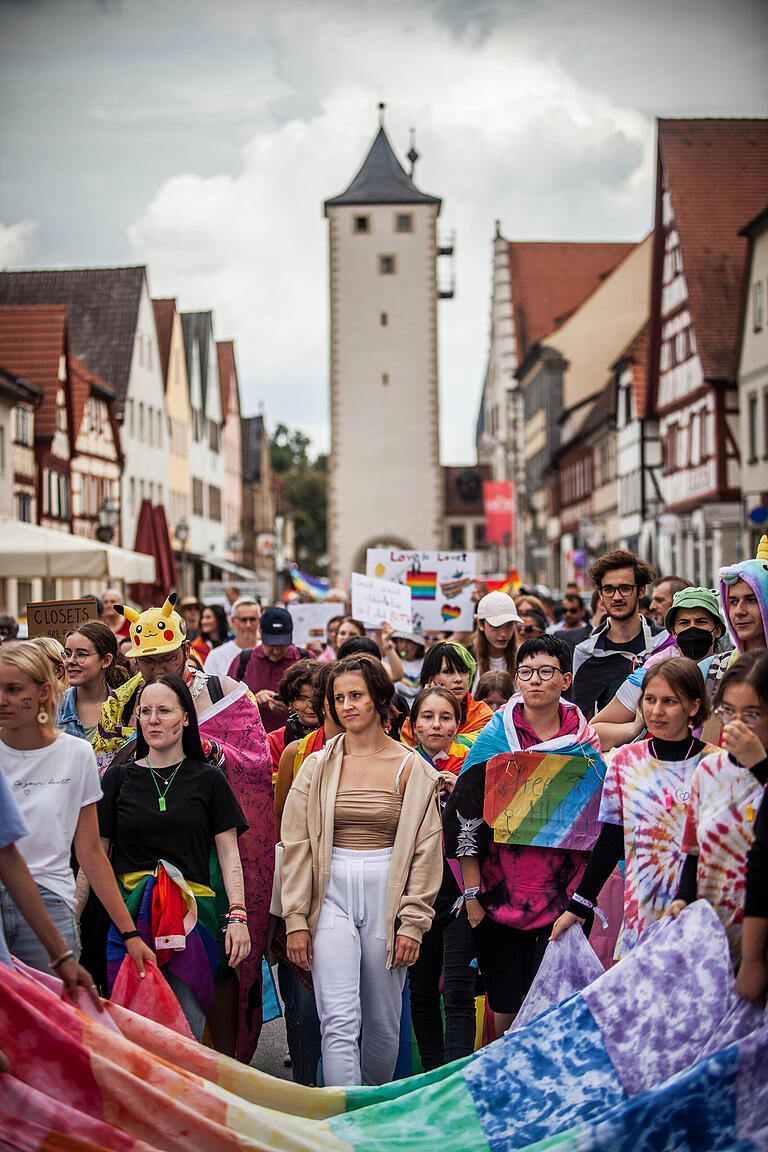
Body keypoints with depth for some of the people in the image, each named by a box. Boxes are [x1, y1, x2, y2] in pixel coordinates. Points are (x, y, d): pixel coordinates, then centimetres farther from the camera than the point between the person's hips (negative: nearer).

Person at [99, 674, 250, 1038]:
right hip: (129, 914, 1)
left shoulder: (208, 779, 8)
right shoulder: (119, 778, 11)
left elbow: (229, 852, 6)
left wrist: (238, 916, -5)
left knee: (187, 1031, -11)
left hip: (192, 915, -1)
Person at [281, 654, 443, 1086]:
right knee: (338, 1022, -10)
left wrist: (412, 922, -4)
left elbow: (425, 850, 1)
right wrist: (296, 920, -1)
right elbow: (297, 845, 5)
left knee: (382, 1022, 9)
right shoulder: (318, 767, 5)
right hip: (331, 893, 0)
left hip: (387, 895, 0)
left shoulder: (412, 769, 2)